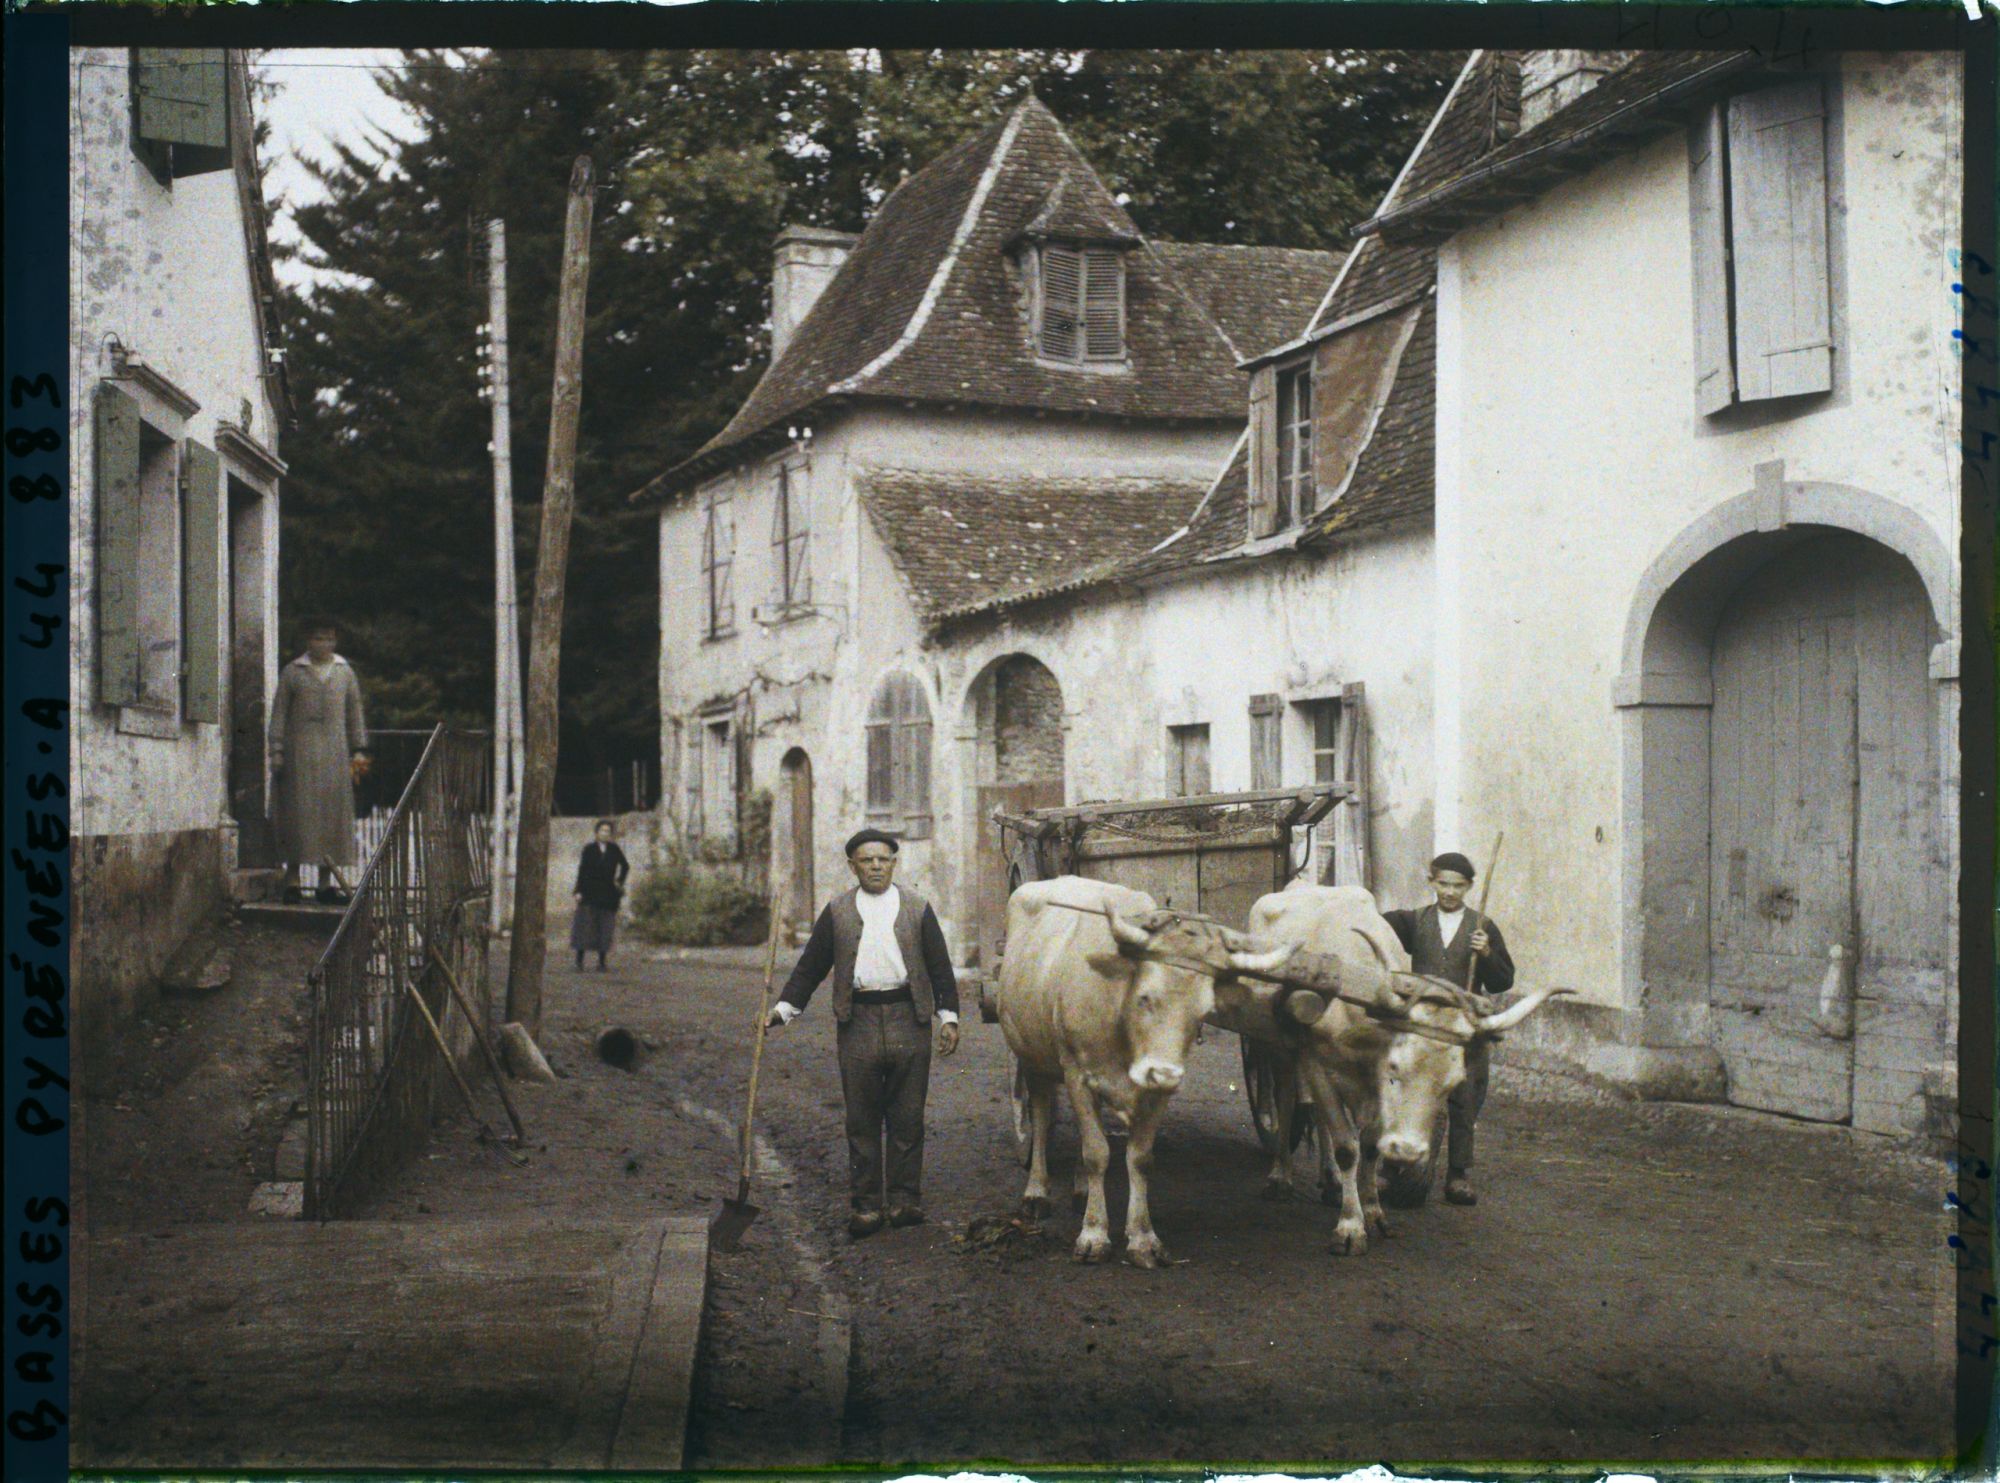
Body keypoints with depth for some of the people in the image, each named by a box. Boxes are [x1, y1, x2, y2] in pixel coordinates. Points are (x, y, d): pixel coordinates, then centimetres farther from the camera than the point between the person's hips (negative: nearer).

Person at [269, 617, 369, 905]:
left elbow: (355, 712, 14)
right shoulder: (293, 672, 4)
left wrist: (359, 750, 8)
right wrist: (277, 751, -3)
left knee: (333, 812, 2)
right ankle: (292, 878, -1)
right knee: (298, 811, -6)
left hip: (335, 752, 3)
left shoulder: (345, 671, 12)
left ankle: (327, 881, 7)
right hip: (300, 750, -3)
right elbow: (279, 713, 3)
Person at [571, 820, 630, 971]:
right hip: (590, 892, -2)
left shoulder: (614, 850, 6)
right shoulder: (589, 849, 2)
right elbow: (582, 870, 0)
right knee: (585, 923, -7)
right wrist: (579, 891, -6)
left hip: (608, 894, 2)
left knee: (605, 926, 1)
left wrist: (619, 882, 7)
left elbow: (625, 866, 19)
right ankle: (580, 957, 3)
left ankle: (602, 961, 5)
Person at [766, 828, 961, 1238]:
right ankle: (865, 1204, 9)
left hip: (910, 1020, 0)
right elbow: (810, 967, 10)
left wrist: (948, 1017, 2)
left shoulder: (917, 909, 9)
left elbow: (939, 967, 10)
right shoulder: (837, 912, 9)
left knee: (907, 1117, 4)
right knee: (862, 1120, 3)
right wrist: (784, 1009, 0)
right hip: (858, 1023, 0)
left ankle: (904, 1199, 13)